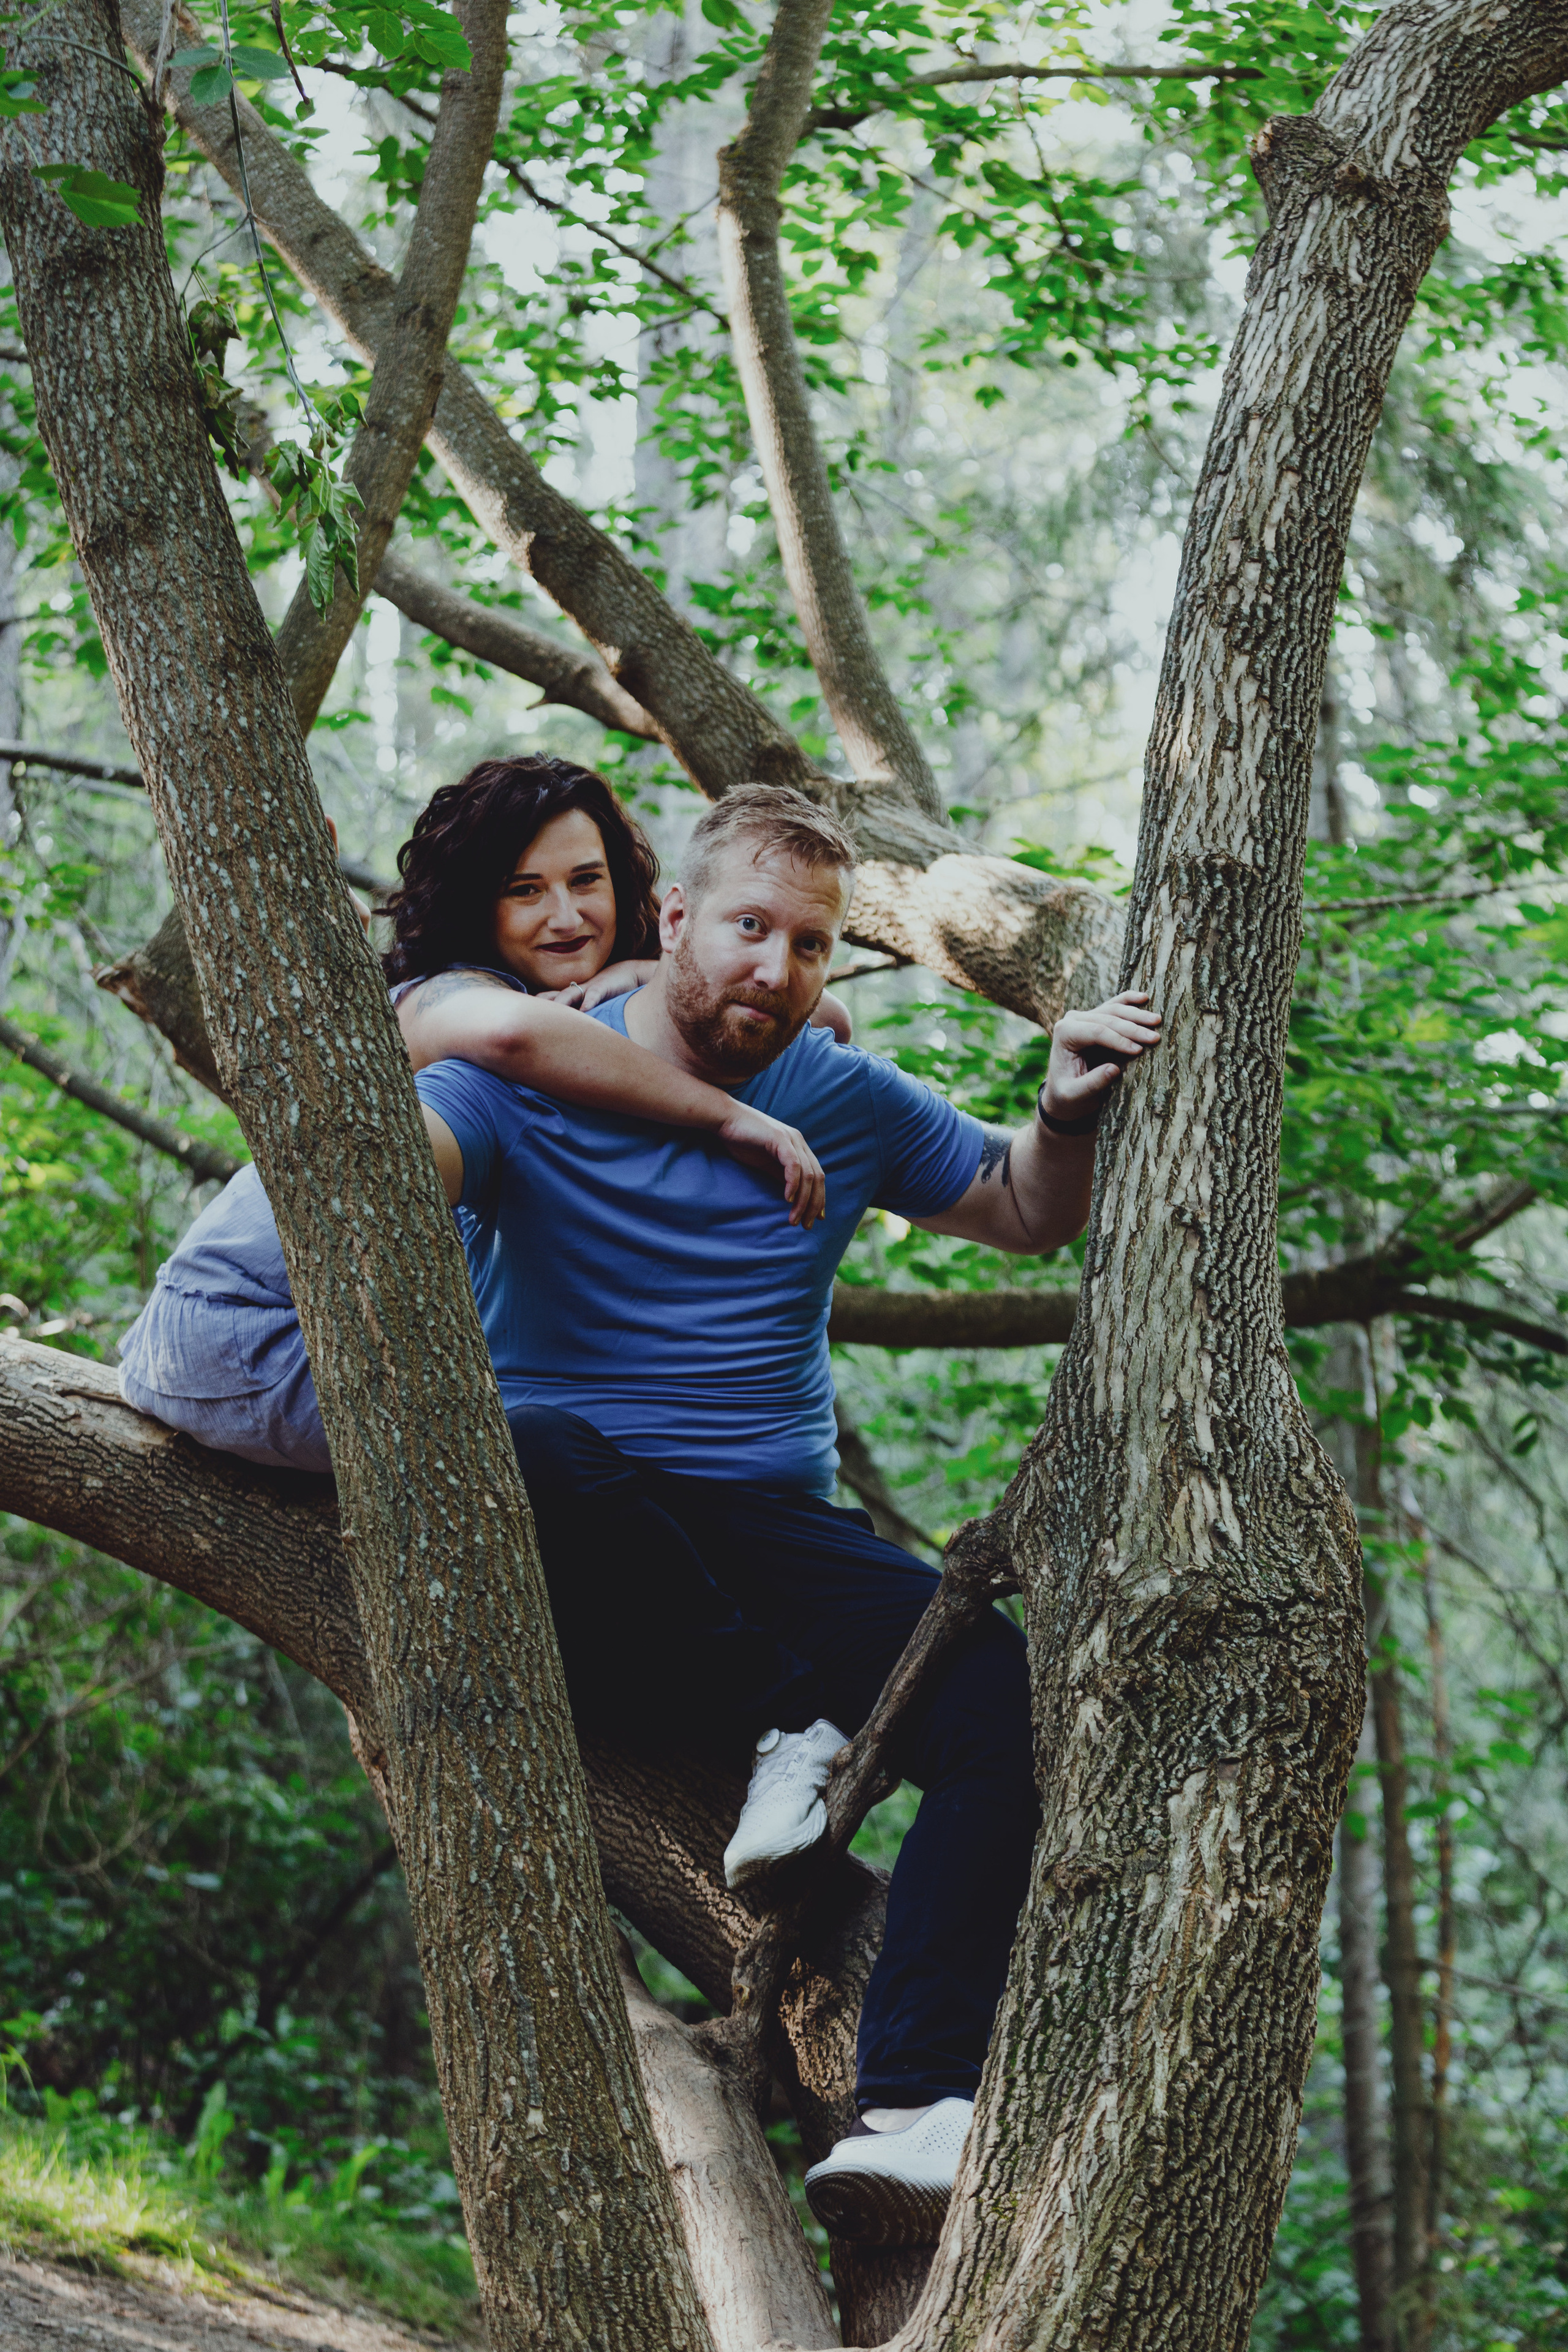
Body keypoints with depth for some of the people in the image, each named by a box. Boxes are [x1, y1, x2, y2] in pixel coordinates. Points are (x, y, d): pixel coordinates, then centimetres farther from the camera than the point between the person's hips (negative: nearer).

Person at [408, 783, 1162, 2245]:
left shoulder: (847, 1105, 13)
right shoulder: (531, 1077, -1)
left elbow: (1022, 1217, 25)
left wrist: (1066, 1121, 4)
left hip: (769, 1542, 4)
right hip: (576, 1573, -3)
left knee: (1014, 1700, -24)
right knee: (534, 1457, -40)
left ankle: (914, 2109, -32)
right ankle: (792, 1729, -19)